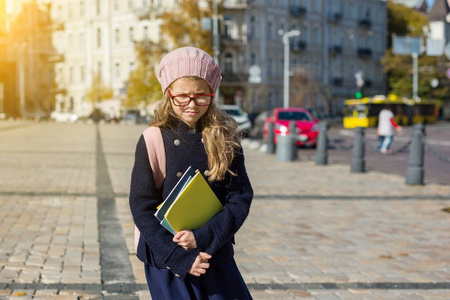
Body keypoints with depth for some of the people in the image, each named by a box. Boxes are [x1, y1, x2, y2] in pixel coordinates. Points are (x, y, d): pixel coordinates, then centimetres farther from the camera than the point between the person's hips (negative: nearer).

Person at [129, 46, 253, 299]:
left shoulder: (225, 139, -1)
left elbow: (240, 199, -4)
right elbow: (142, 207, -8)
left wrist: (202, 238, -16)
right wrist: (180, 258, -14)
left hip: (217, 260, 2)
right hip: (167, 262, -2)